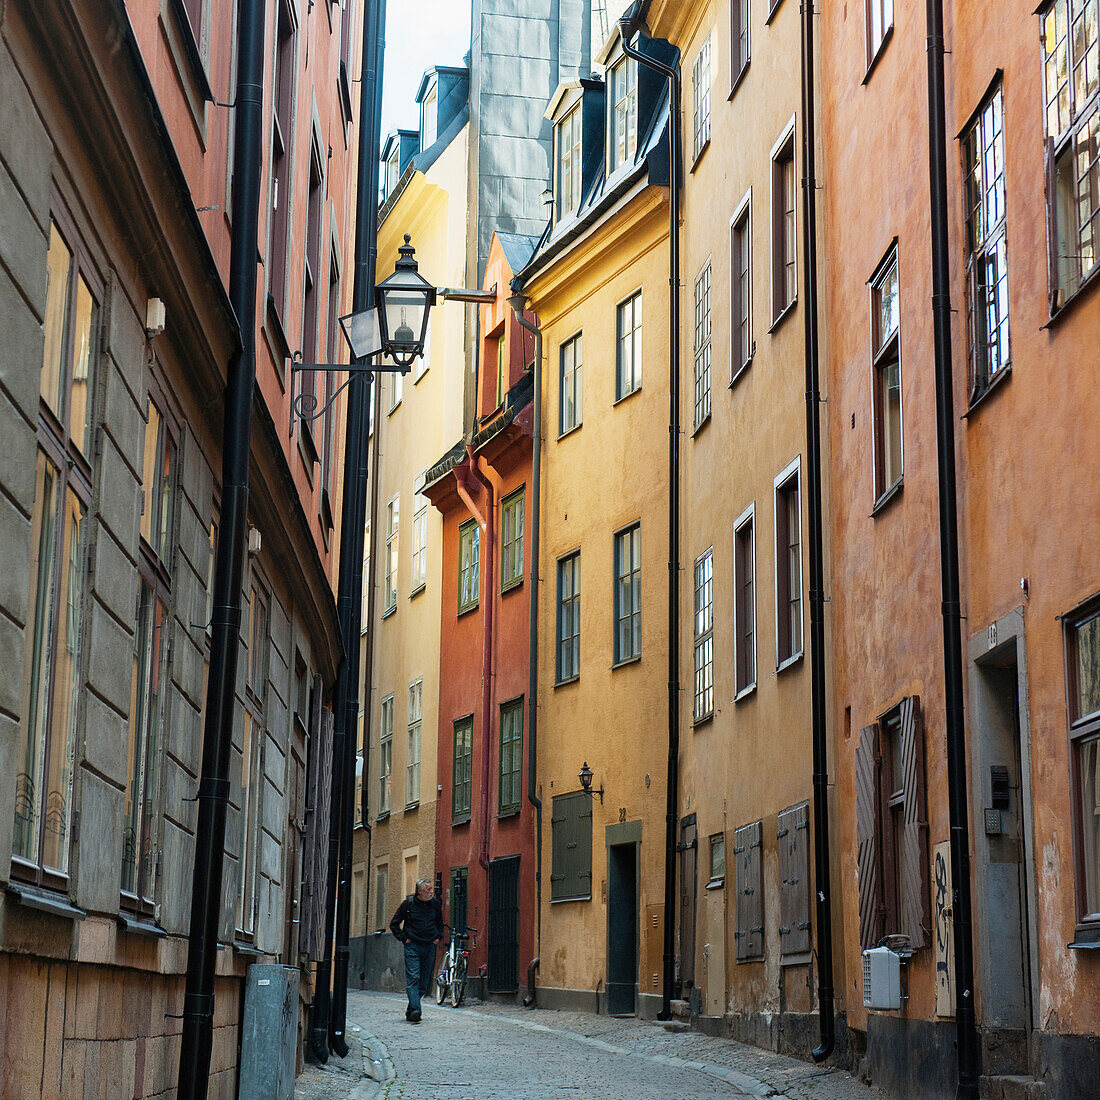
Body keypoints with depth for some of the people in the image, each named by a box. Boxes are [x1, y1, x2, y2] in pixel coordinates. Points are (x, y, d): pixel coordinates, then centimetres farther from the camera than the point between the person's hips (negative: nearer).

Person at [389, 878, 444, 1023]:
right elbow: (394, 924, 5)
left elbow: (440, 923, 25)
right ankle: (415, 1010, -22)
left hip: (430, 946, 4)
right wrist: (404, 938, -3)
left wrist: (438, 937, 12)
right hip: (412, 946, -4)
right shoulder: (408, 903, -3)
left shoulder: (435, 903, 7)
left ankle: (410, 1011, 14)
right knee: (413, 978, -15)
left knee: (425, 982, 4)